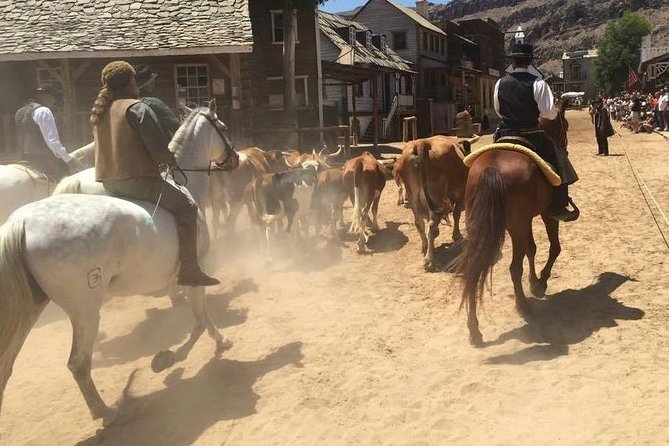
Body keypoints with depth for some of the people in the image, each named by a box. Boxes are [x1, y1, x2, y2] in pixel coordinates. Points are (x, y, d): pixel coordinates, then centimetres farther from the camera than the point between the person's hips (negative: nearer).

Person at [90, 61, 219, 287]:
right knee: (186, 206, -2)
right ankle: (189, 270, -8)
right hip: (137, 179, -9)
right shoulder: (137, 108, -12)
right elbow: (158, 150, -16)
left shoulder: (99, 111, 14)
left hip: (108, 182, 9)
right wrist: (172, 160, 7)